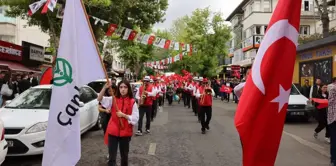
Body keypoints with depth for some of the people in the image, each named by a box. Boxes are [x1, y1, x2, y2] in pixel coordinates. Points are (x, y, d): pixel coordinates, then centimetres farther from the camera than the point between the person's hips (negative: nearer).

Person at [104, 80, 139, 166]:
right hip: (113, 132, 0)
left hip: (125, 132, 0)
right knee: (112, 156, 3)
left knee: (124, 155, 19)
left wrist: (123, 115, -20)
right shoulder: (113, 99, -1)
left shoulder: (132, 102, -5)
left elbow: (135, 119, -7)